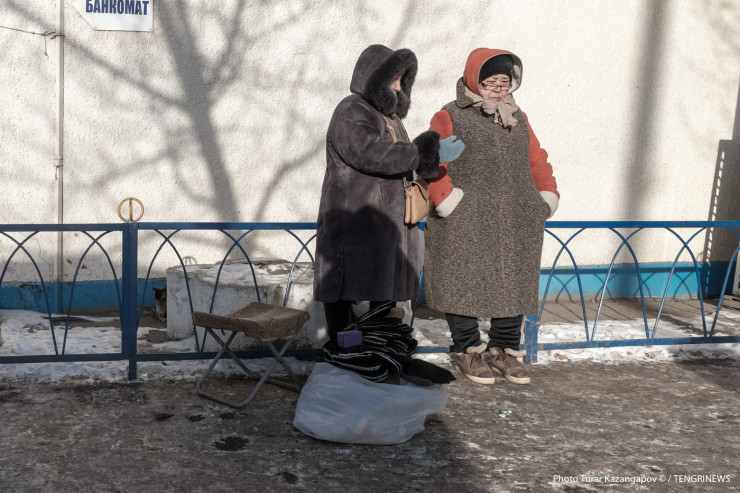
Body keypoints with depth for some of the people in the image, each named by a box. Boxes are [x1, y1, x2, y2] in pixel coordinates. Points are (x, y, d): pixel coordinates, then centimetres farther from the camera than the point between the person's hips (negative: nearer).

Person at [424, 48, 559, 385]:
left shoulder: (518, 119, 19)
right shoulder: (450, 118, 0)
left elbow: (537, 160, 21)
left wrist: (546, 198, 9)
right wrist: (448, 203, -18)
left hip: (516, 224, 5)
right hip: (465, 226, -5)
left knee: (514, 284, 8)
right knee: (465, 285, 0)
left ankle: (504, 350, 21)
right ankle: (467, 350, 14)